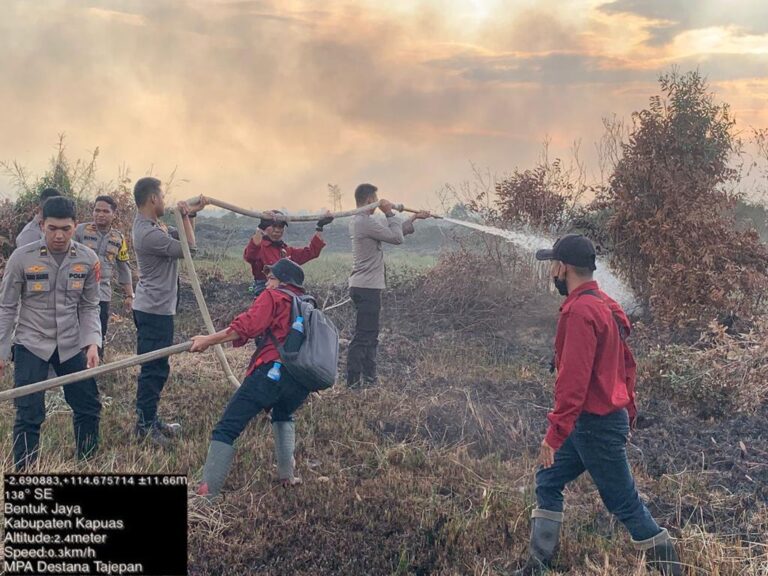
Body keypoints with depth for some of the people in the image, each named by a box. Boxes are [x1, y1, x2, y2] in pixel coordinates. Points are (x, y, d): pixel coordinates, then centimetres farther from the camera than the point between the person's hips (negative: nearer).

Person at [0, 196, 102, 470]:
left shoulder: (88, 259, -6)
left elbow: (89, 307, 2)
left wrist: (92, 343, -11)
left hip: (72, 344, 3)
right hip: (31, 344, -3)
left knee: (89, 406, 10)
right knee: (29, 414, -3)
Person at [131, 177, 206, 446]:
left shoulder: (151, 225, 10)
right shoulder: (149, 234, -23)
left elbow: (178, 235, 20)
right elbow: (188, 248, -13)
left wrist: (192, 213, 8)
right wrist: (185, 216, -4)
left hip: (153, 308, 11)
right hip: (156, 310, -11)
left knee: (156, 366, 16)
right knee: (154, 367, -4)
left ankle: (149, 420, 25)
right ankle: (146, 426, 3)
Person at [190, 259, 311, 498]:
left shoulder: (272, 297, 8)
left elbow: (245, 327, -6)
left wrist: (208, 340, -3)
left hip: (272, 371, -7)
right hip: (302, 383, 7)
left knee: (227, 428, -3)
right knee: (283, 415, 36)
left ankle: (207, 491, -10)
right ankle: (288, 475, 25)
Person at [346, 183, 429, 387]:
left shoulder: (358, 221, 16)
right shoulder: (367, 222, -16)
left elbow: (393, 233, 24)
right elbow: (397, 237, -14)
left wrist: (414, 218, 29)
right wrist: (390, 213, -5)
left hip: (362, 286, 11)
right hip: (367, 288, -11)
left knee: (370, 336, 15)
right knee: (363, 337, -8)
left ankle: (369, 379, 21)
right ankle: (353, 382, -6)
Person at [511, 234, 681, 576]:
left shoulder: (580, 310, -20)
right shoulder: (604, 305, 11)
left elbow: (574, 378, -26)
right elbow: (626, 364, 16)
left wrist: (555, 433, -25)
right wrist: (627, 412, 21)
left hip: (596, 426, -10)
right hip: (601, 419, 10)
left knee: (623, 502, 1)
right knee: (547, 484, 15)